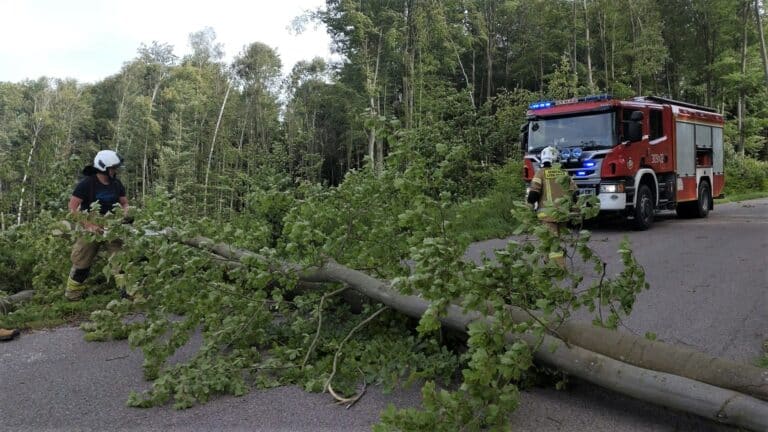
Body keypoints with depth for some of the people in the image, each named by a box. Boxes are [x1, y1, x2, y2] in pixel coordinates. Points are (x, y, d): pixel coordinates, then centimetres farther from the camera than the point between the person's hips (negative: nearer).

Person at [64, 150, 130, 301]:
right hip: (90, 228, -3)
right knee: (81, 265, 6)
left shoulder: (116, 184, 1)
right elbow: (72, 208, -15)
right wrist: (89, 225, -25)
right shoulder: (87, 183, -13)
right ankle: (72, 296, 23)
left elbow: (125, 203, 11)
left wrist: (125, 214, -13)